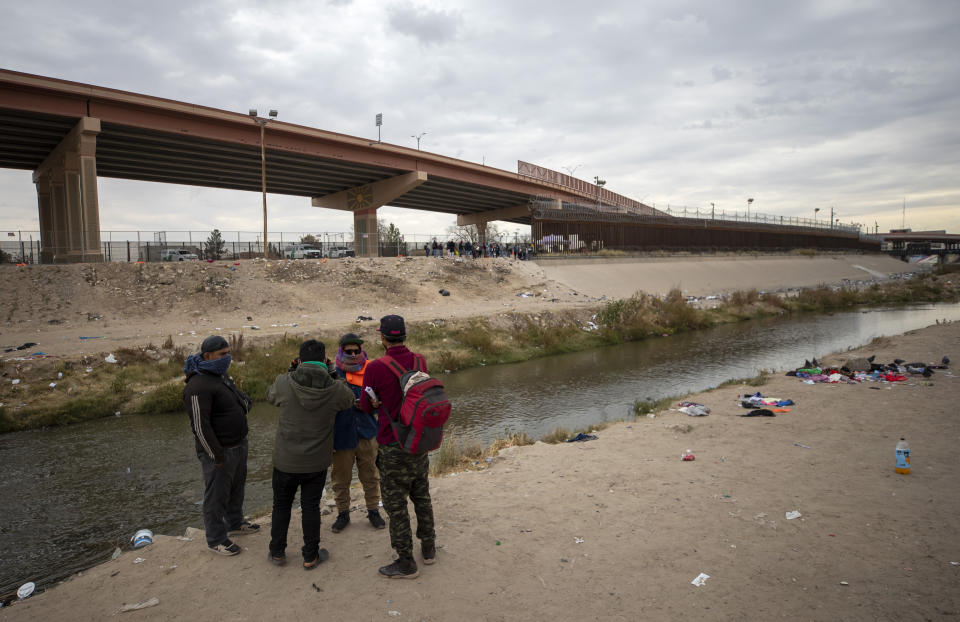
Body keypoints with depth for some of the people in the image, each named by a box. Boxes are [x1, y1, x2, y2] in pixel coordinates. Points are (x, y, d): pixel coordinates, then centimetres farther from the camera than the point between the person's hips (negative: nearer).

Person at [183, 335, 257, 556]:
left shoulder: (221, 375, 6)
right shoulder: (198, 386, -24)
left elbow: (239, 398, 21)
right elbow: (200, 426, -25)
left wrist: (245, 403, -1)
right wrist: (217, 456, -21)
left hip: (238, 445, 9)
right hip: (219, 451, -9)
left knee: (236, 487, 24)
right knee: (217, 495, 6)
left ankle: (235, 523, 43)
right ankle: (216, 539, 22)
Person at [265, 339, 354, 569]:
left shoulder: (284, 383, -16)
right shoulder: (335, 389, -16)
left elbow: (270, 396, 7)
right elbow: (350, 399, 7)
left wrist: (291, 371, 8)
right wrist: (328, 374, 6)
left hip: (286, 461, 1)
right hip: (317, 462, 0)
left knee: (281, 505, 20)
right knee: (311, 507, 14)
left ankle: (277, 552, 32)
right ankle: (310, 556, 24)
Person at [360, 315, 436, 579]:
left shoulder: (376, 368, -20)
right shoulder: (420, 361, -4)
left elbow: (366, 406, -6)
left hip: (393, 447, -6)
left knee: (395, 504, 8)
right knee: (421, 496, 22)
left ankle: (406, 563, 18)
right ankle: (429, 548, 36)